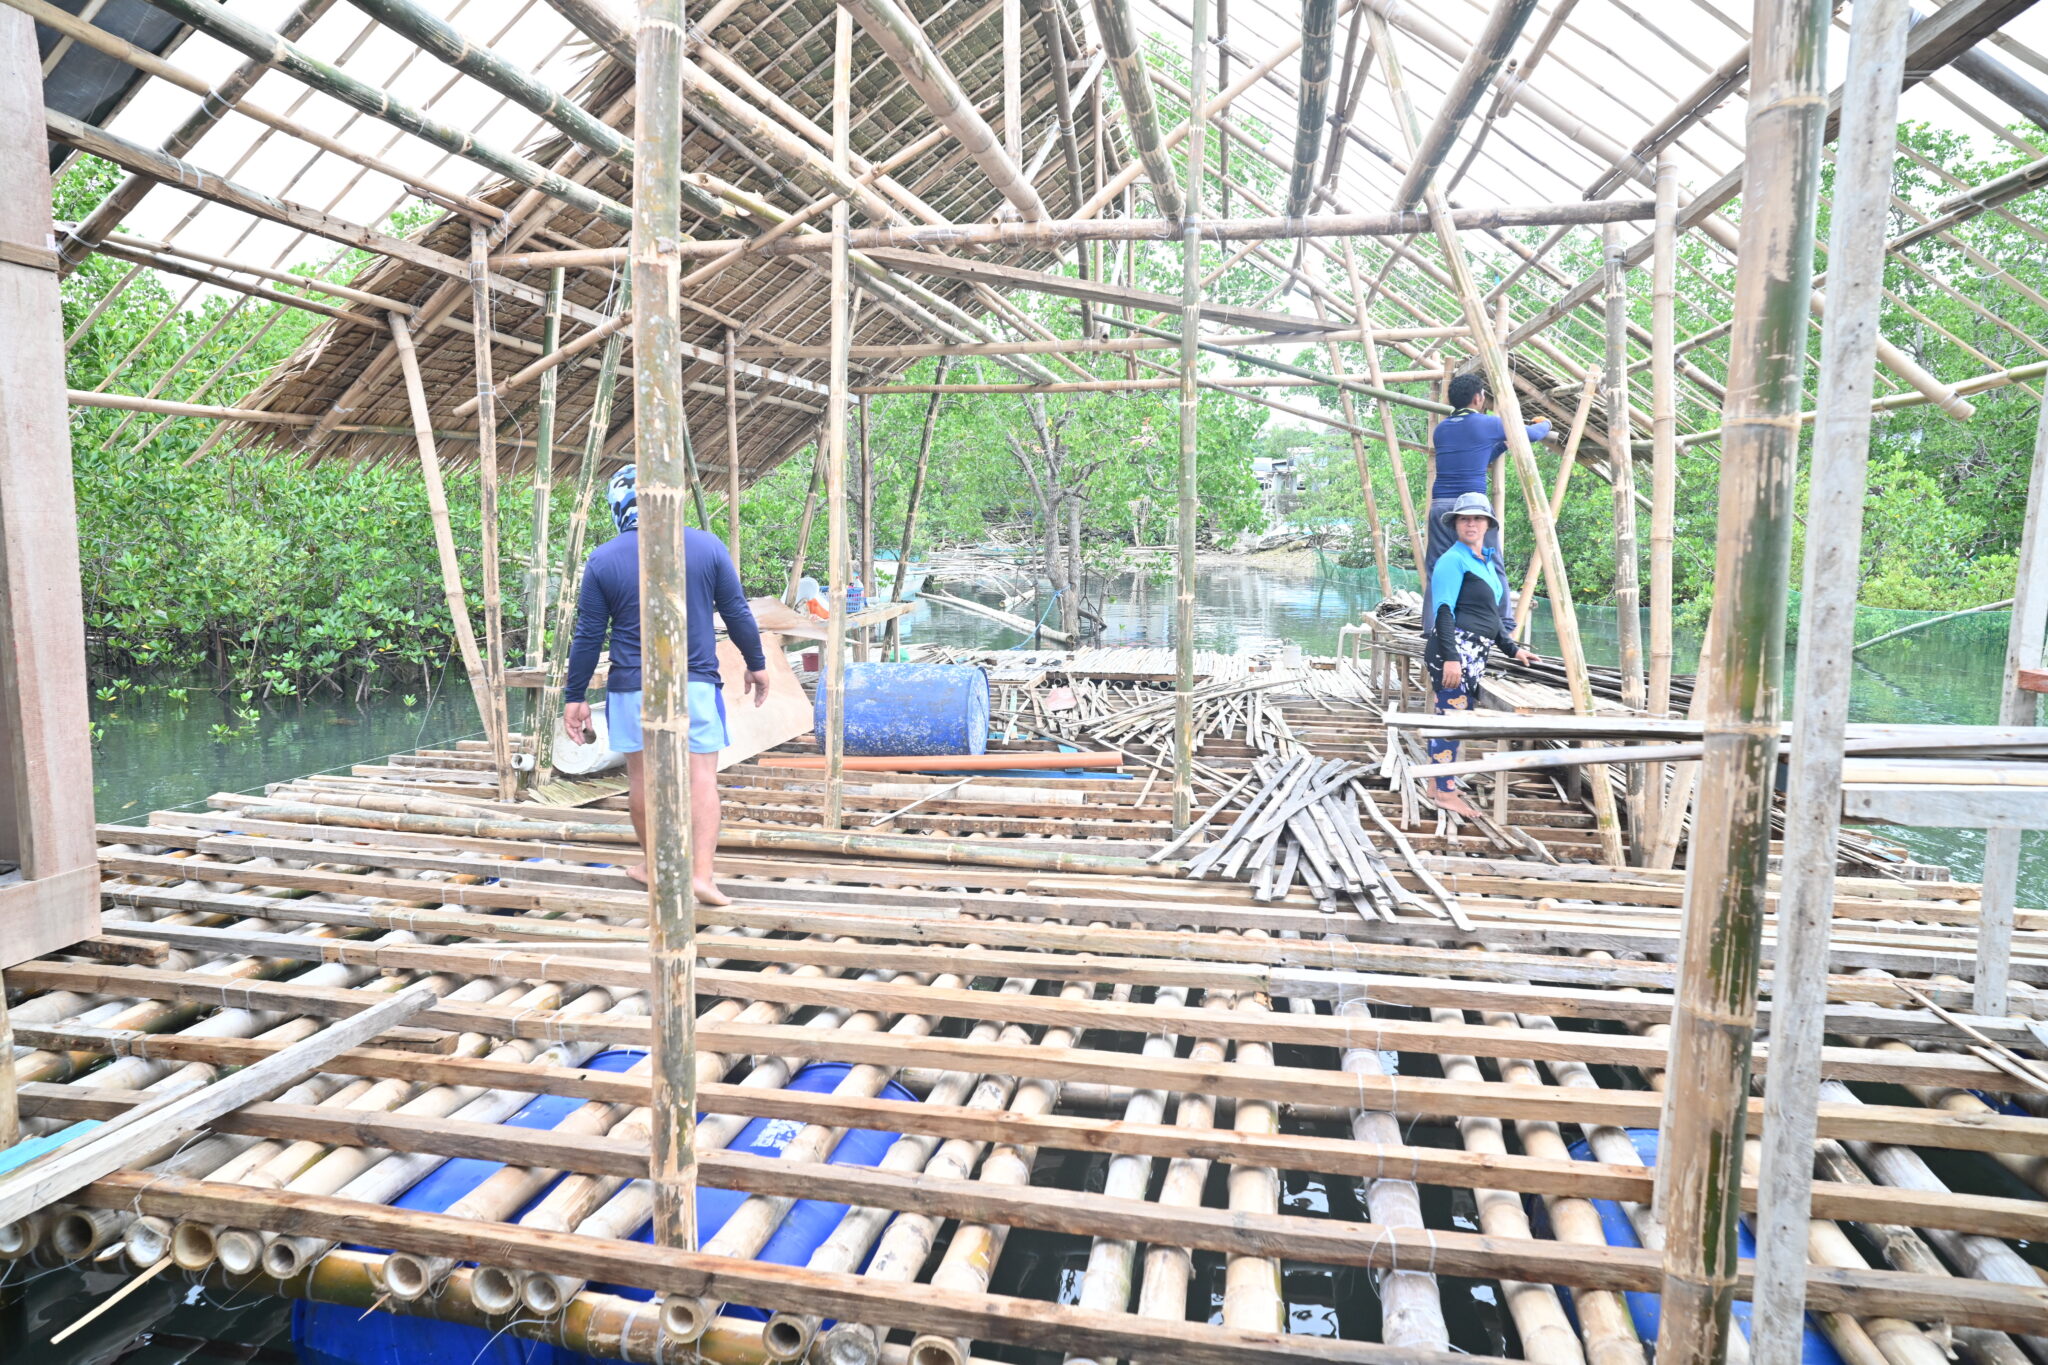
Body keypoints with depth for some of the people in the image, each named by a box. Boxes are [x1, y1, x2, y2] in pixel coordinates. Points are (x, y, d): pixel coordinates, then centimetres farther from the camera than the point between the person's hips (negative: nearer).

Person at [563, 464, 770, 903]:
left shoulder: (603, 560, -3)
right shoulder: (707, 546, -3)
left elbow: (587, 636, 0)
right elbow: (738, 613, 3)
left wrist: (574, 697, 9)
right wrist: (756, 664, 17)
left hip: (632, 686, 1)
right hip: (696, 682, 0)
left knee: (641, 775, 14)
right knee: (702, 774, 2)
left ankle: (654, 865, 27)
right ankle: (701, 873, -5)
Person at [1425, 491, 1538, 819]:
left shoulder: (1489, 561, 19)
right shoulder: (1453, 560, -8)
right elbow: (1444, 611, -15)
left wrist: (1512, 648, 25)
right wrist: (1450, 657, -22)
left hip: (1475, 654, 9)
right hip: (1455, 649, -9)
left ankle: (1442, 783, 21)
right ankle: (1445, 792, -2)